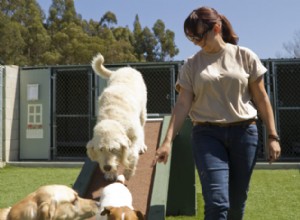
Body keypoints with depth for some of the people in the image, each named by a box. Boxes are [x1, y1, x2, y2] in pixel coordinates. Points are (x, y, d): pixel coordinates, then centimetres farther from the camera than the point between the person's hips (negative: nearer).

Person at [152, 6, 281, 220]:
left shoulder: (245, 56, 4)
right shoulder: (191, 65, 5)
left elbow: (261, 98, 6)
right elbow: (183, 104, -1)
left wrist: (272, 136, 3)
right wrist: (168, 141, -11)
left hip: (244, 132, 1)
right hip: (207, 135, -1)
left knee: (237, 201, 8)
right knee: (217, 202, -13)